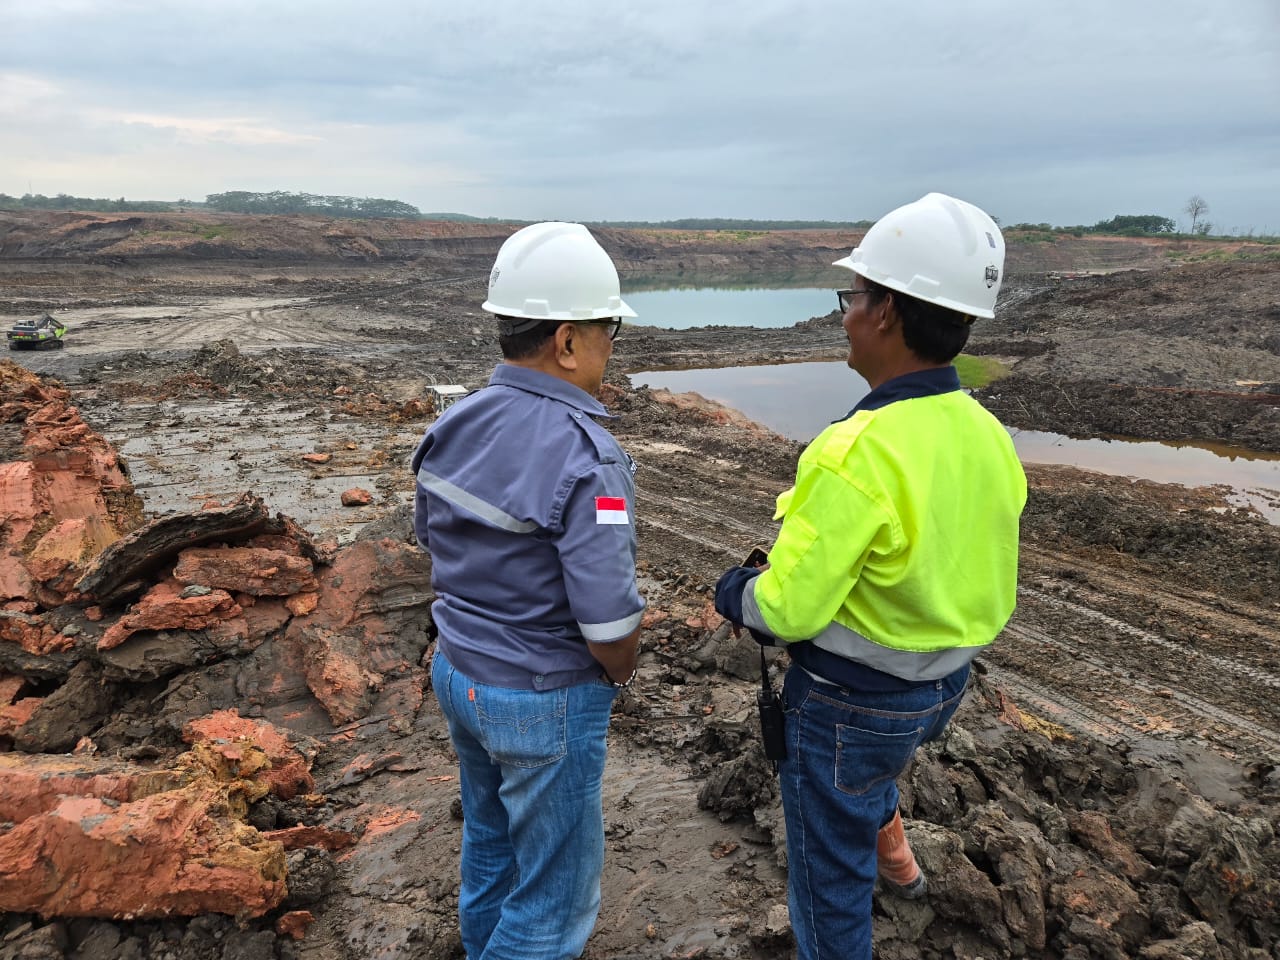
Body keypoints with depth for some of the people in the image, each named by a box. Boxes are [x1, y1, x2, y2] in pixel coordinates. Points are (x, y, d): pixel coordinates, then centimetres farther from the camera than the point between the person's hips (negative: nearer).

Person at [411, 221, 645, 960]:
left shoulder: (454, 427, -5)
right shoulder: (586, 459, -28)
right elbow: (608, 621, -25)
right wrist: (621, 674, -3)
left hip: (459, 671, 8)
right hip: (546, 703, -8)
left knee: (491, 844, 29)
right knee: (554, 893, 14)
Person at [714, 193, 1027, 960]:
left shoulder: (857, 453, -32)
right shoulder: (986, 434, -7)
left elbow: (789, 609, -26)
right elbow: (986, 584, 4)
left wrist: (734, 593, -5)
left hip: (854, 700, -8)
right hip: (946, 684, 8)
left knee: (830, 868, 16)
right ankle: (895, 856, 55)